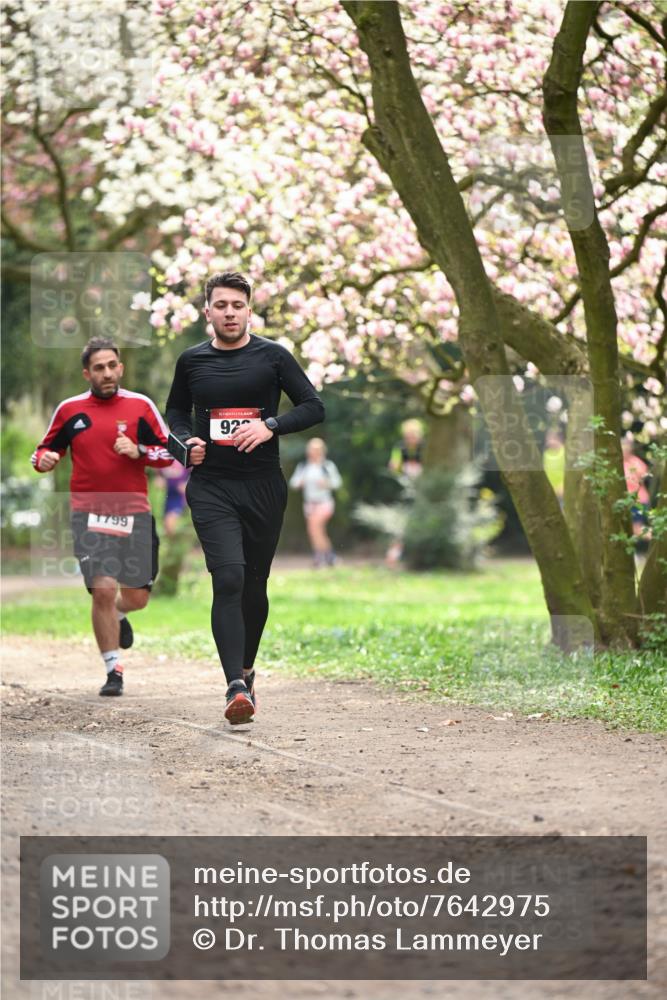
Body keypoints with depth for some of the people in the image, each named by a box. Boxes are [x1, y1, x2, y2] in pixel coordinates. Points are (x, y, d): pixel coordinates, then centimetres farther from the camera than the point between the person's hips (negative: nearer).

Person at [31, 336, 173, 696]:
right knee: (103, 589, -15)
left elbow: (168, 453, 5)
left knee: (137, 596, 7)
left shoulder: (141, 406, 2)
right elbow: (47, 450, 14)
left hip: (134, 514, 1)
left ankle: (118, 615, 45)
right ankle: (113, 670, -2)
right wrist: (45, 459, -10)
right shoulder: (69, 410, 3)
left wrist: (138, 451, -13)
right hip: (89, 515, -1)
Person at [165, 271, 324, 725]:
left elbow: (314, 406, 2)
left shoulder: (272, 356, 1)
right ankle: (237, 688, -24)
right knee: (228, 579, -17)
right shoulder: (192, 361, 7)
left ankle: (246, 669, 33)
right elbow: (176, 410, 22)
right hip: (211, 488, 0)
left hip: (263, 487, 1)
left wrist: (271, 425, -14)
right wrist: (187, 440, 1)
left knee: (254, 585, 10)